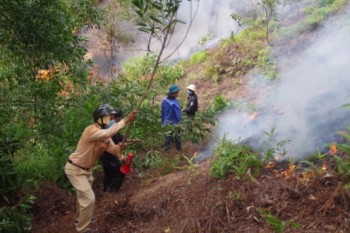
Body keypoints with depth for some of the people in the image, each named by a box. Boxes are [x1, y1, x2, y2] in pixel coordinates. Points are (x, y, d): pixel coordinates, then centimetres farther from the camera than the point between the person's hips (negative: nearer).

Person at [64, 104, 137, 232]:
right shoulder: (91, 130, -30)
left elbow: (111, 148, -8)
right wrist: (125, 120, -47)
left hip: (86, 169, 10)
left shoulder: (104, 134, -1)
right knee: (89, 198, -12)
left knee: (83, 195, 28)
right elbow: (109, 133, -46)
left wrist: (119, 147, -31)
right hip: (75, 169, -10)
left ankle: (80, 219, 51)